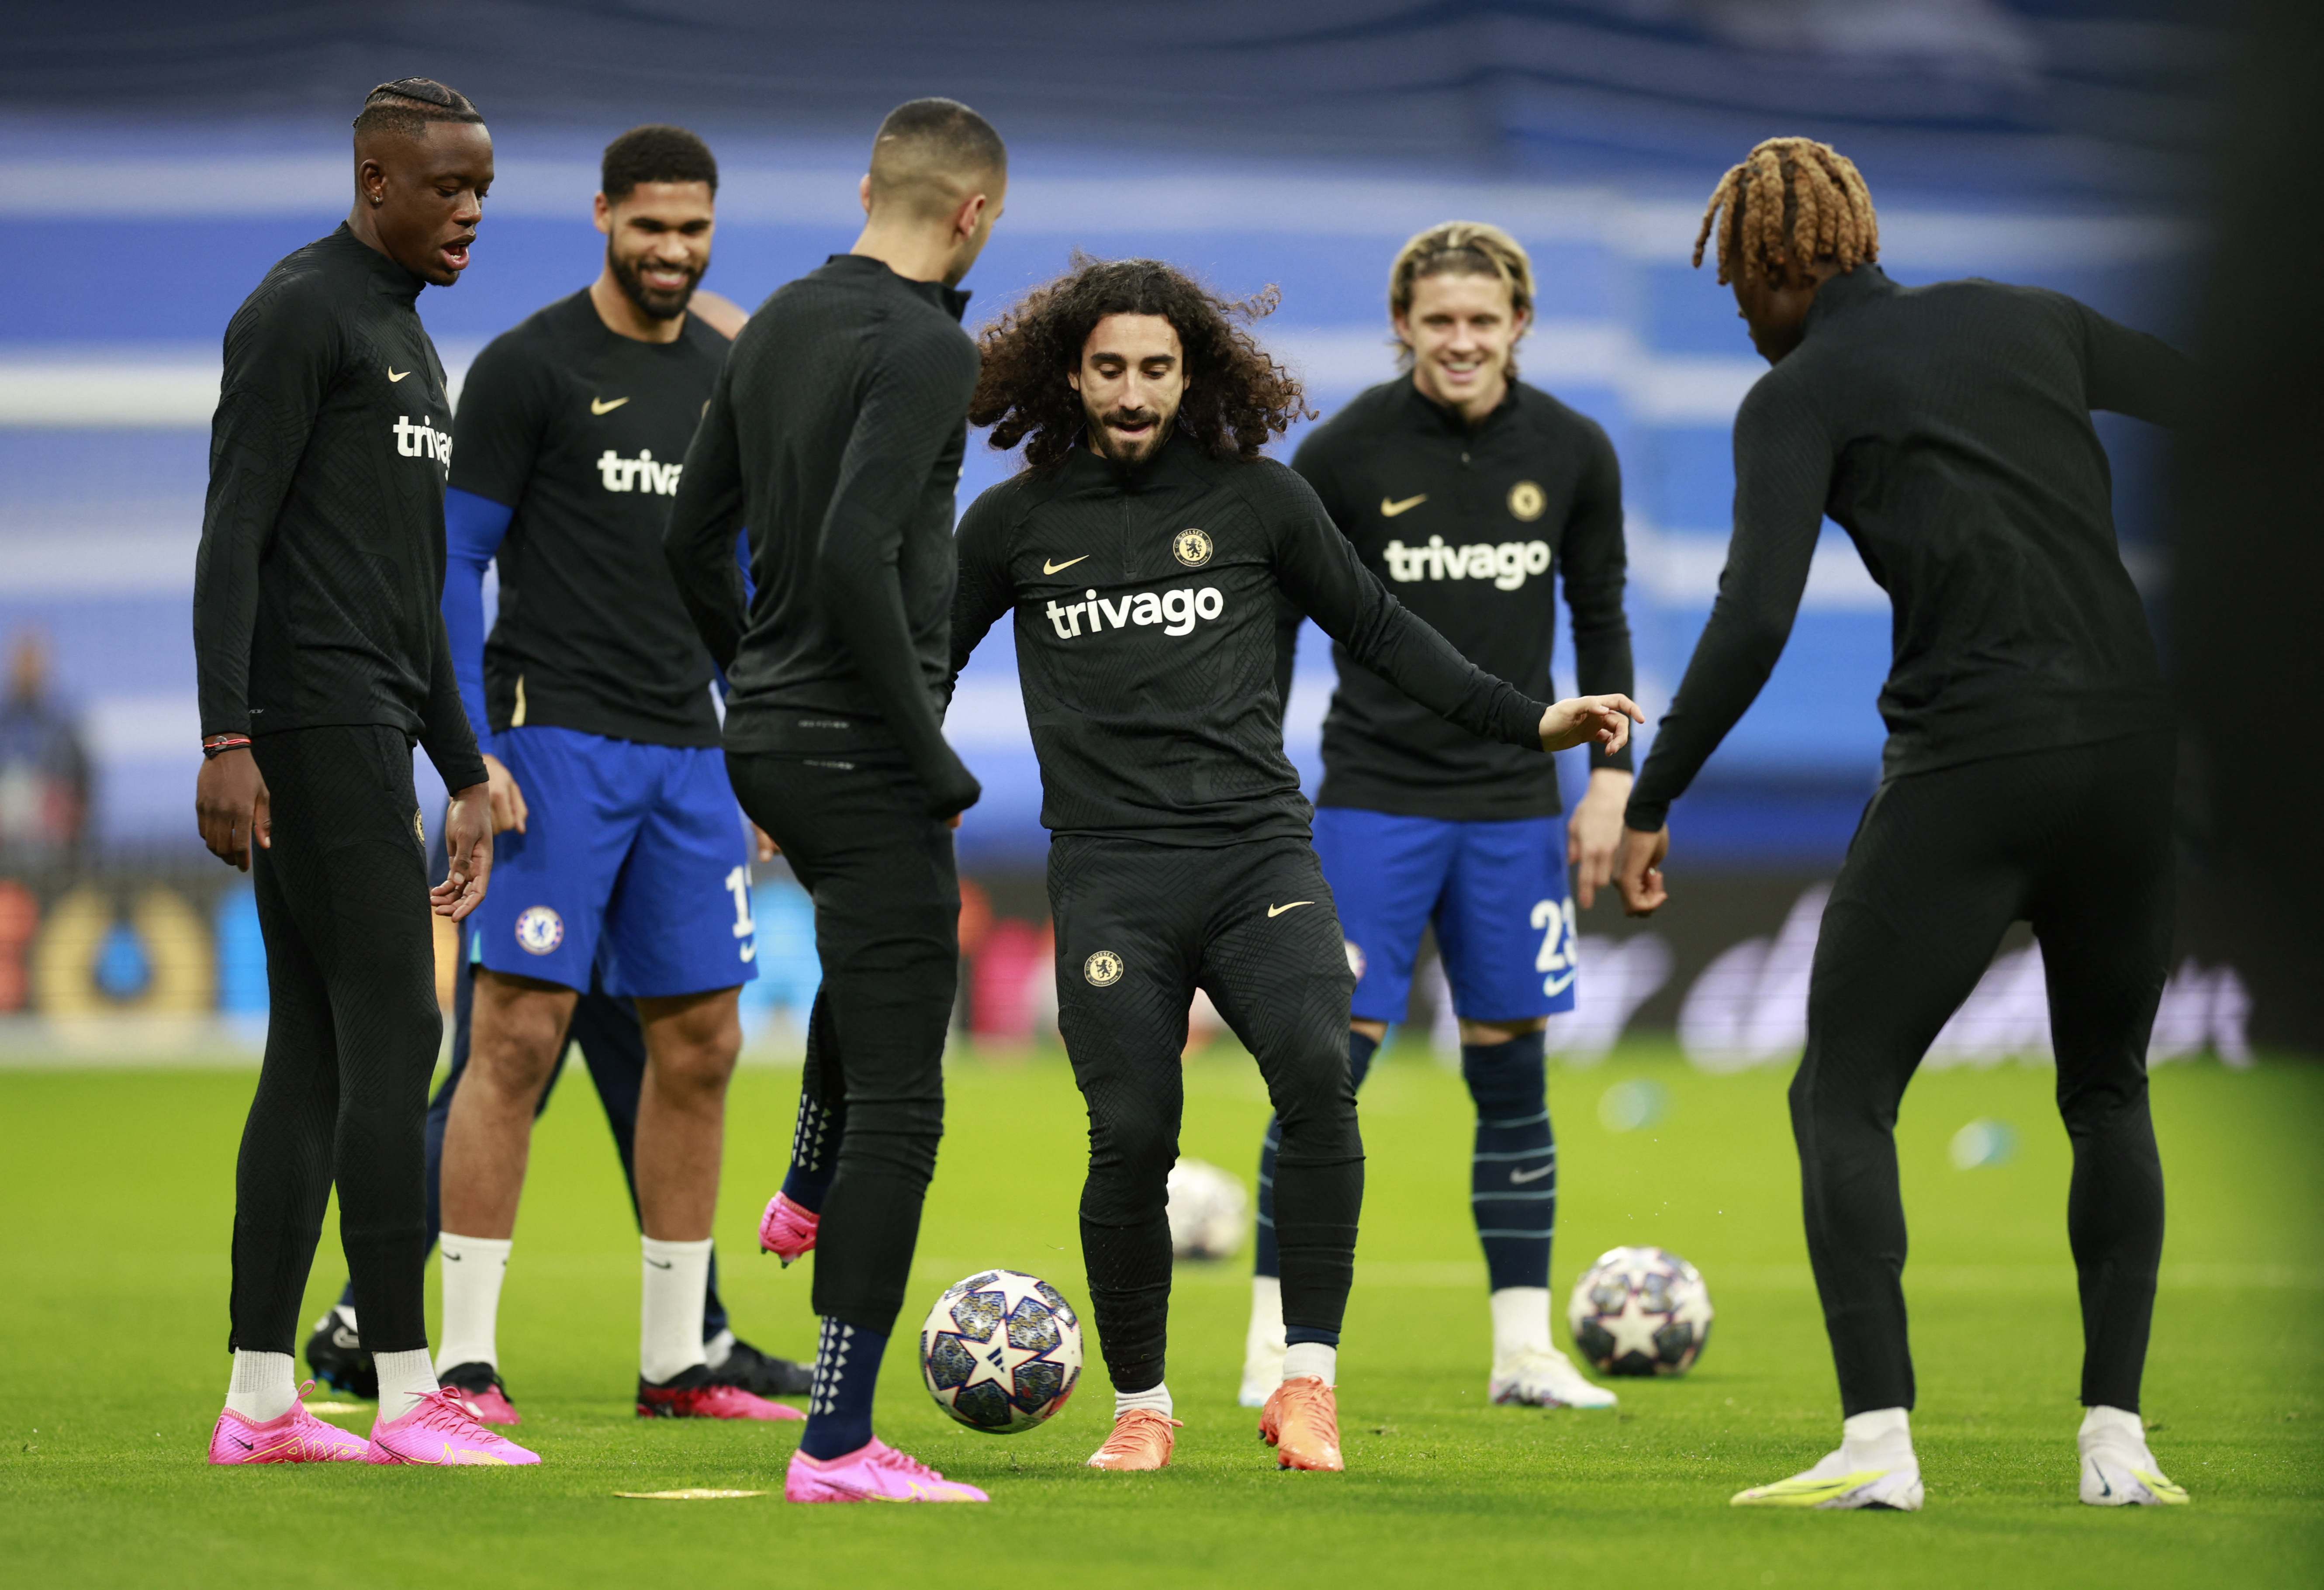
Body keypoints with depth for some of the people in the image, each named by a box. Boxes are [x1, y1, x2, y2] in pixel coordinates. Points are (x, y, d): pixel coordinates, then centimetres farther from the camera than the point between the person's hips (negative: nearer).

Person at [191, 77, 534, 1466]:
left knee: (316, 1053, 7)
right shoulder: (300, 313, -8)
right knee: (395, 1035, -11)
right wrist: (225, 741, -21)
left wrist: (467, 773, 25)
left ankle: (260, 1401, 7)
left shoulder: (411, 344, 22)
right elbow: (233, 534, -14)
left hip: (375, 729, 10)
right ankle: (410, 1394, -11)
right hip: (313, 719, -10)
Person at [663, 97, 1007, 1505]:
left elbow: (693, 537, 16)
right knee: (898, 1105, -6)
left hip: (766, 741, 9)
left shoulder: (779, 324, 10)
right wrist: (936, 765, -19)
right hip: (865, 755, -9)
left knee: (878, 944, 41)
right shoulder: (925, 348, -17)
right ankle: (841, 1446, -7)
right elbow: (856, 557, -27)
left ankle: (808, 1197, 48)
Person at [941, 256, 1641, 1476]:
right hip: (1110, 875, 0)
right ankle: (1139, 1408, 11)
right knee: (1131, 1138, -10)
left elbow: (1378, 630, 17)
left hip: (1257, 851, 0)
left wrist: (1526, 721, 12)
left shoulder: (1256, 499, 9)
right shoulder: (1016, 524, 10)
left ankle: (1307, 1382, -18)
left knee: (1316, 1072, -24)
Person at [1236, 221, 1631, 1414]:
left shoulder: (1572, 454, 1)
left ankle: (1522, 1349, 12)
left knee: (1511, 1067, 5)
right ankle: (1273, 1347, -2)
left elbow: (1599, 618, 12)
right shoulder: (1348, 453, -7)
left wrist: (1611, 776, 6)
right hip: (1374, 798, -3)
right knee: (1329, 1059, -8)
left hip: (1513, 802, 3)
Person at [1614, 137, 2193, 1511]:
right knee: (2109, 1099, 20)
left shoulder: (1799, 395, 2)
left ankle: (1879, 1441, -13)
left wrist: (1652, 802, -5)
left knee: (1844, 1100, 2)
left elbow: (1756, 620, -10)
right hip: (2133, 745, 5)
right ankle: (2117, 1439, 10)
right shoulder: (2033, 323, 16)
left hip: (1970, 764, -5)